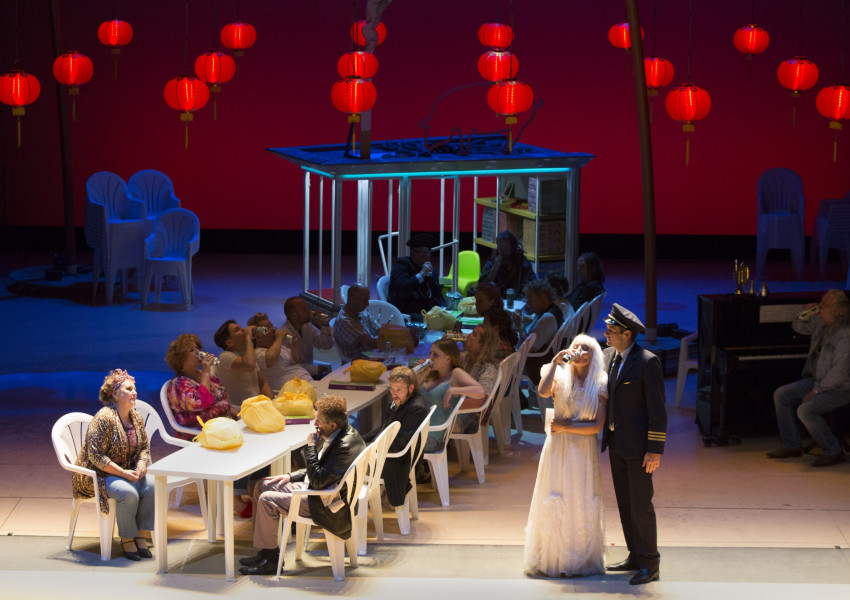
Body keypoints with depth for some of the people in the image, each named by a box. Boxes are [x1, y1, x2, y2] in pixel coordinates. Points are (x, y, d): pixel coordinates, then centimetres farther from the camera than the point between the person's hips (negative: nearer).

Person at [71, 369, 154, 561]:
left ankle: (141, 536, -9)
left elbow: (145, 447, 14)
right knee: (128, 493, -32)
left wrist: (141, 464, -9)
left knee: (151, 485, -20)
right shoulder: (104, 418, -19)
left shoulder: (136, 417, 6)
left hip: (128, 472, 7)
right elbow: (96, 456, -22)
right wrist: (123, 473, -24)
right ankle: (127, 539, -11)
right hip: (98, 475, -7)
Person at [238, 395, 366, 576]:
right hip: (313, 487, 11)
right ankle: (265, 550, 14)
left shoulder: (345, 446, -29)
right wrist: (291, 476, 10)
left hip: (325, 504, -11)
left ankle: (271, 558, -1)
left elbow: (318, 481, -29)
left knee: (267, 500, -16)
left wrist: (311, 447, -23)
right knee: (262, 486, 11)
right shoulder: (339, 435, 3)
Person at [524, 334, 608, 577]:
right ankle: (552, 559, 10)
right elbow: (543, 392, -23)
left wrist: (567, 427, -12)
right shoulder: (560, 377, 0)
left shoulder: (599, 385, 1)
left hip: (584, 451, 1)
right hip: (558, 449, -1)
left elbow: (597, 426, -6)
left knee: (583, 504, 5)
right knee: (554, 503, 0)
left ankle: (583, 560, 16)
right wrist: (555, 361, -18)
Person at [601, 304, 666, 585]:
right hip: (616, 443, 8)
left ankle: (650, 564, 4)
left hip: (638, 444, -8)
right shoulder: (608, 356, 6)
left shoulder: (648, 361, -16)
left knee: (641, 505, -5)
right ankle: (635, 557, 23)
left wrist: (655, 449, -17)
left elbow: (657, 408, -16)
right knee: (625, 503, 13)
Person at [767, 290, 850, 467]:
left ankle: (833, 452, -12)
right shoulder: (820, 323, 3)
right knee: (781, 395, 4)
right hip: (817, 380, 10)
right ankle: (791, 445, 11)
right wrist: (806, 314, 0)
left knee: (805, 410, -28)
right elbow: (797, 327, 22)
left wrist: (815, 391, -23)